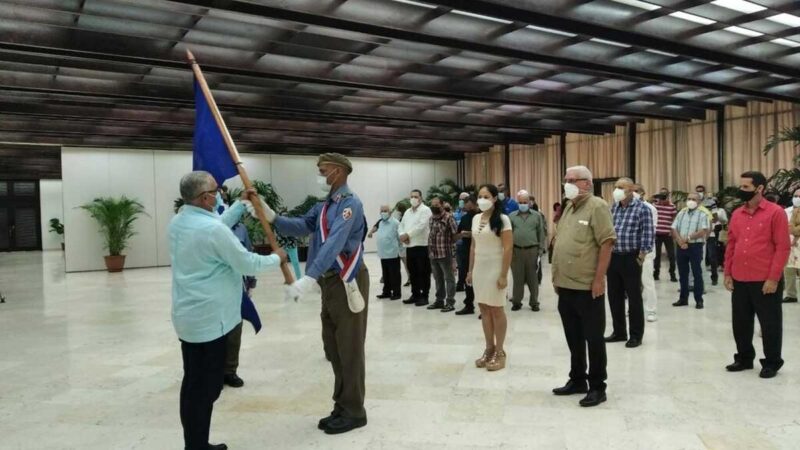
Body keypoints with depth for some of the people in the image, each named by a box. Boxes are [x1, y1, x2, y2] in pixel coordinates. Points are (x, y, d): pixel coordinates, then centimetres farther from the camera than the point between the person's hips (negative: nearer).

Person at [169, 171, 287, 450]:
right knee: (205, 386, 0)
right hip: (209, 318, -9)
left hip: (187, 316, 9)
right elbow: (247, 264, -15)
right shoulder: (212, 228, -21)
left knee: (193, 384, 16)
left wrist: (240, 204, 25)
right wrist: (277, 258, 2)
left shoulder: (177, 222, 6)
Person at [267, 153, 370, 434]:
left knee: (349, 349, 0)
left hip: (348, 282, -9)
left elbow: (334, 244, -29)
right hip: (330, 282, 10)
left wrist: (309, 278, -38)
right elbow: (302, 227, 2)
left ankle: (354, 412, 13)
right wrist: (272, 218, -12)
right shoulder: (323, 206, 15)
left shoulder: (350, 203, -16)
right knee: (333, 348, 16)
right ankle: (341, 407, 28)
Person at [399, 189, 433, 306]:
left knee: (423, 273, -1)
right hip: (409, 246, 7)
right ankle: (415, 295, 21)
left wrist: (408, 234, -17)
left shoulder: (425, 210, -4)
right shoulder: (407, 212, 19)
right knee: (413, 272, 11)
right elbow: (401, 226, 15)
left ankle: (424, 296, 5)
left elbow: (421, 226, -17)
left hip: (422, 245, -7)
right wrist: (402, 235, -6)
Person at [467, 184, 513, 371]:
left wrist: (504, 275, -17)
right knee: (484, 309, 10)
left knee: (496, 310, 3)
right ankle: (489, 349, 21)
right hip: (479, 268, 6)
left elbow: (508, 248, -14)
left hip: (495, 269, -6)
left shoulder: (502, 219, -11)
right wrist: (470, 270, 10)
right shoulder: (476, 218, 7)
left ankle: (500, 352, 15)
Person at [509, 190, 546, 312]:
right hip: (516, 251, 0)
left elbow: (541, 234, 5)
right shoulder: (511, 216, 6)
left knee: (533, 278, 5)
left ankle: (534, 302, 14)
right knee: (517, 278, 5)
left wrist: (540, 250, -1)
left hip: (532, 250, 0)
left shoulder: (537, 216, 6)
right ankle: (516, 302, 15)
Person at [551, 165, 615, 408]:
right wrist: (557, 277, 15)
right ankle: (577, 380, 28)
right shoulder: (568, 207, 14)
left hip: (588, 286, -8)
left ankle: (597, 387, 13)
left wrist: (599, 279, -19)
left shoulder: (597, 206, -10)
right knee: (573, 337, 16)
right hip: (566, 285, 8)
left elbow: (606, 243, -15)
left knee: (593, 338, 3)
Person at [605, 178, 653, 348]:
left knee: (634, 297, 2)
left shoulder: (642, 208, -8)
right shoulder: (613, 208, 11)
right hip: (613, 257, 6)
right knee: (614, 296, 11)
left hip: (631, 258, -6)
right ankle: (619, 331, 24)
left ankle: (636, 335, 13)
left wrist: (642, 255, -14)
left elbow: (648, 234, -10)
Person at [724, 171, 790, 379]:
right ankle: (744, 358, 29)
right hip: (739, 280, 5)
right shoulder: (736, 214, 9)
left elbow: (783, 247, -11)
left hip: (766, 281, -5)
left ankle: (772, 363, 22)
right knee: (740, 322, 13)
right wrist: (728, 273, 7)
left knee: (770, 323, 7)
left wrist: (773, 278, -15)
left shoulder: (775, 212, -8)